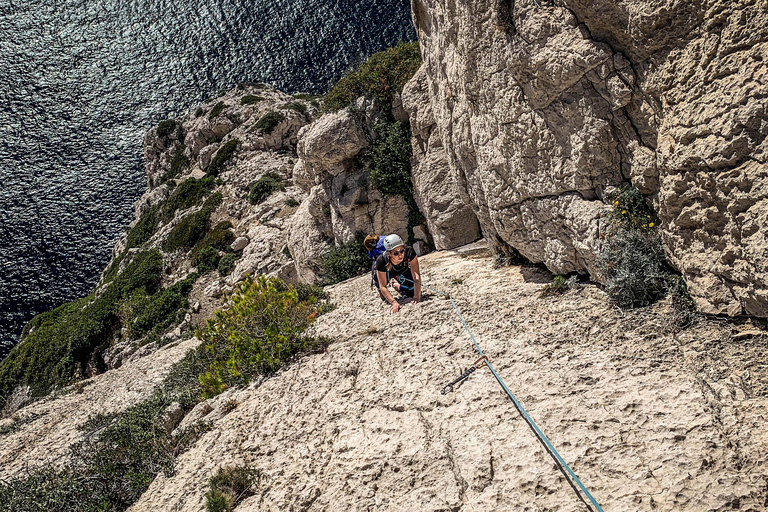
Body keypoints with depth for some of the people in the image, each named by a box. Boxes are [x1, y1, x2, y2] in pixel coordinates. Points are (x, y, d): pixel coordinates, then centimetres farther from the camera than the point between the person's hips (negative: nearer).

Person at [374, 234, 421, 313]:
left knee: (413, 293, -6)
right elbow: (383, 286, -40)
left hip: (403, 271, 0)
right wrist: (394, 302, -53)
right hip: (387, 273, 1)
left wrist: (417, 296, -49)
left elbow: (416, 275, -40)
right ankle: (381, 292, 15)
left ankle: (397, 286, 26)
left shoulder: (409, 252, -42)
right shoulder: (381, 261, -44)